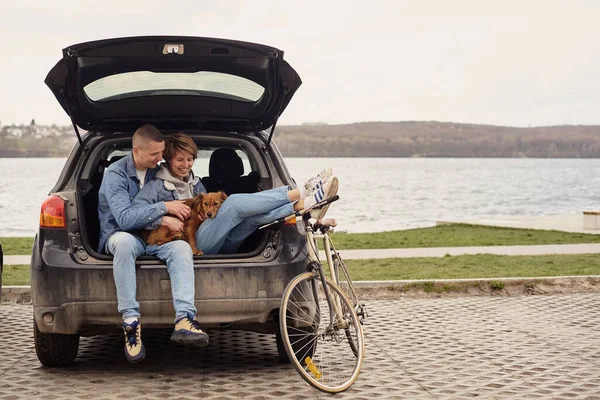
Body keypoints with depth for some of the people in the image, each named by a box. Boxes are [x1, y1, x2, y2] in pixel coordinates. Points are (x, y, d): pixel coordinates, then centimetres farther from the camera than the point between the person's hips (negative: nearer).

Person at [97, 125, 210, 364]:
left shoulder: (159, 171, 11)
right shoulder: (116, 174, -8)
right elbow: (124, 218, -21)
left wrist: (162, 220, -5)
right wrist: (163, 208, -20)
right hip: (119, 235, -4)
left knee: (182, 247, -29)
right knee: (125, 241, -42)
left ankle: (184, 319, -47)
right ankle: (130, 321, -42)